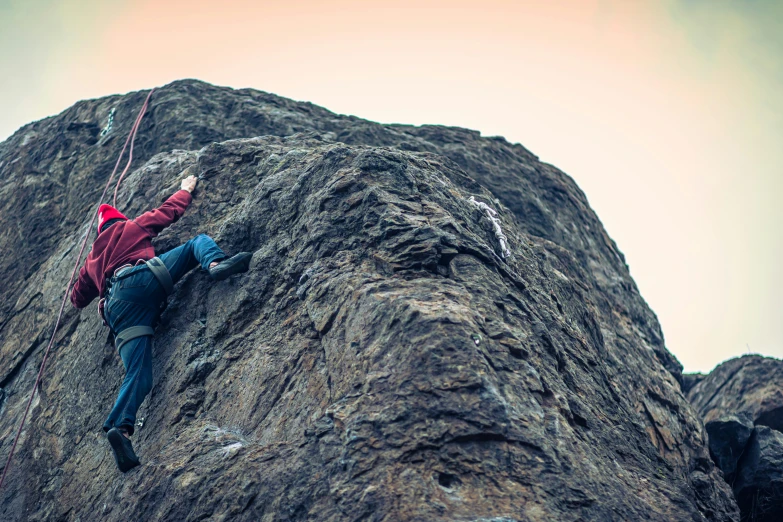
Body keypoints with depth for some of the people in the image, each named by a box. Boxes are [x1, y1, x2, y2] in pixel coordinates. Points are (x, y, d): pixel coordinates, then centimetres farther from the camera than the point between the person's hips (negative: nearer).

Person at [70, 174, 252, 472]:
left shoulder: (92, 258, 40)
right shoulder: (133, 227, 30)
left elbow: (78, 299, 46)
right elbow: (171, 210, 36)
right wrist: (186, 189, 55)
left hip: (115, 307, 3)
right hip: (141, 279, -3)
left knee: (138, 374, -9)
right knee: (198, 241, 12)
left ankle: (120, 428, -36)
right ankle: (216, 264, -26)